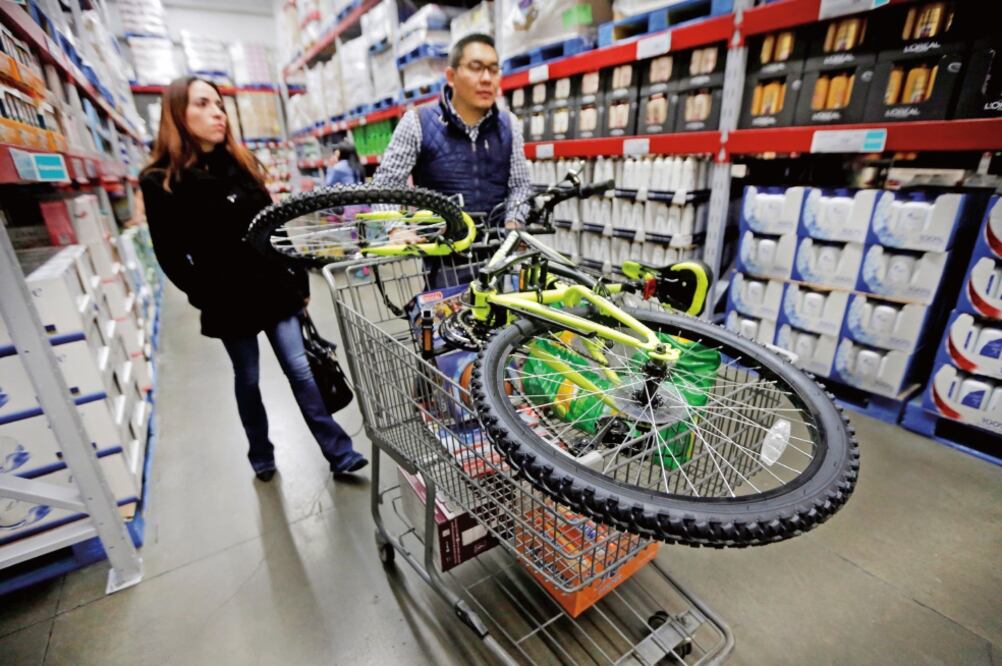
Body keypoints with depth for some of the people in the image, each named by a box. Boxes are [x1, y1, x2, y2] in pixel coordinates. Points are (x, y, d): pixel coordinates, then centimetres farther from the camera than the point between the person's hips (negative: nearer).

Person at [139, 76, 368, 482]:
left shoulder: (241, 164, 8)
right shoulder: (161, 183, -5)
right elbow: (171, 258, -4)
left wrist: (299, 281, 5)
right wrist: (211, 297, -11)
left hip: (275, 289, 3)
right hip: (230, 301, -2)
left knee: (300, 371, 2)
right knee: (247, 379, 12)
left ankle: (340, 454, 7)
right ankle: (261, 455, 33)